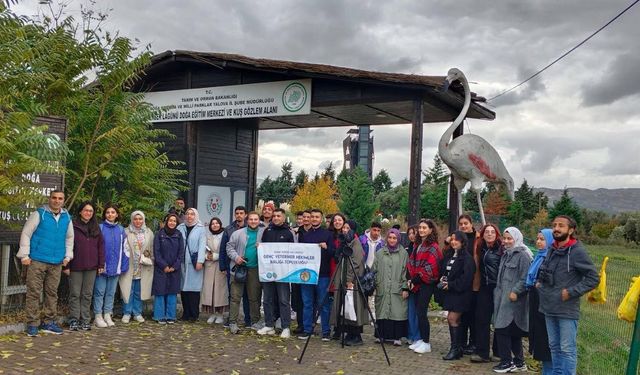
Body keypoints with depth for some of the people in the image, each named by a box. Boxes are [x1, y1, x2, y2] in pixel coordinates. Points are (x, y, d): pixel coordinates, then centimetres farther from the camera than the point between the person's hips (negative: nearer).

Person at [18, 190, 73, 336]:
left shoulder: (67, 217, 10)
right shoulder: (39, 214, -4)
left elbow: (69, 238, 22)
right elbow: (26, 234, -3)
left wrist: (68, 256, 14)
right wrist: (24, 255, -6)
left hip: (57, 263, 4)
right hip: (37, 261, -4)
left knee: (52, 293, 9)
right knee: (34, 292, -2)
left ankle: (49, 322, 19)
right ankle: (32, 324, 4)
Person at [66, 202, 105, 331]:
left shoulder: (96, 228, 11)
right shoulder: (73, 226, -3)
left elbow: (101, 246, 10)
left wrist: (101, 264, 4)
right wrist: (66, 265, -10)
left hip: (91, 267, 4)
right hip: (76, 267, -4)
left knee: (87, 295, 8)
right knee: (75, 294, 2)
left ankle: (85, 320, 13)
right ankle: (74, 320, 9)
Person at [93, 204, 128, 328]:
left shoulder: (121, 230, 7)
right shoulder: (100, 228, -4)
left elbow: (124, 249, 9)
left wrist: (124, 265, 3)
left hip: (115, 266, 4)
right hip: (102, 265, -4)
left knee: (111, 292, 11)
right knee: (100, 292, 2)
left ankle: (107, 315, 19)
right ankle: (98, 316, 9)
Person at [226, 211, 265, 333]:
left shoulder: (264, 233, 6)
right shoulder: (238, 233, 4)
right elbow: (230, 247, 4)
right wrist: (236, 257, -11)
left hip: (255, 269, 1)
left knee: (255, 297, 9)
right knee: (235, 296, -2)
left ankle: (255, 322, 20)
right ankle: (233, 322, 2)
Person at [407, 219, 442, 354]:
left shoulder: (433, 247, -9)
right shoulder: (418, 245, 16)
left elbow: (430, 268, -15)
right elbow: (411, 263, 17)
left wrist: (415, 280, -12)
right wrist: (411, 279, 2)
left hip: (426, 283, -7)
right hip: (417, 283, 8)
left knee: (421, 312, -8)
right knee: (418, 312, 9)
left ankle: (426, 343, -1)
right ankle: (421, 339, 17)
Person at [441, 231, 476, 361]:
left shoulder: (467, 258, -13)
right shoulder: (449, 255, 13)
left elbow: (466, 277, -19)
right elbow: (443, 270, 22)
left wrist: (451, 285, -16)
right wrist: (443, 279, 1)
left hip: (460, 293, -8)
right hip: (450, 292, 8)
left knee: (452, 319, -9)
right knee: (454, 320, 10)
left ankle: (455, 349, -2)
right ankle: (458, 348, 17)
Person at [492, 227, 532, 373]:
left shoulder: (522, 255, -10)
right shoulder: (506, 255, 18)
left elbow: (525, 278, -17)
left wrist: (515, 291, -22)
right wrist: (498, 292, 19)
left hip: (514, 299, -9)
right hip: (503, 298, 9)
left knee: (502, 329, -9)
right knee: (514, 332, 12)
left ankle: (507, 362, 0)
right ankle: (519, 362, 19)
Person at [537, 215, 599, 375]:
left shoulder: (577, 251, -12)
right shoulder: (552, 249, 8)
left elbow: (593, 278, -12)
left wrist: (571, 292, -16)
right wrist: (539, 282, 9)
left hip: (567, 310, -7)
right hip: (549, 308, 7)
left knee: (567, 349, -1)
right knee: (554, 346, 16)